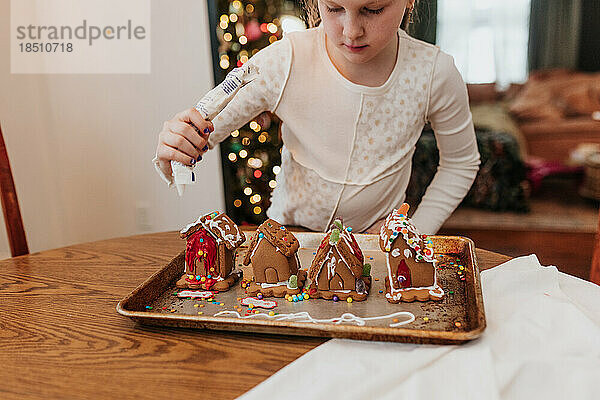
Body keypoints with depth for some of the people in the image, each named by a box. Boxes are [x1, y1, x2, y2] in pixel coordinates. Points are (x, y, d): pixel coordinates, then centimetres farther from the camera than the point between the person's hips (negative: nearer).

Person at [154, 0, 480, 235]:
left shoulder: (434, 74, -18)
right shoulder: (282, 63, -23)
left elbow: (461, 163, 1)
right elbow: (198, 140, -14)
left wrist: (416, 230, -6)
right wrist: (173, 156, -37)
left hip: (375, 234, 1)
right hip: (289, 226, 0)